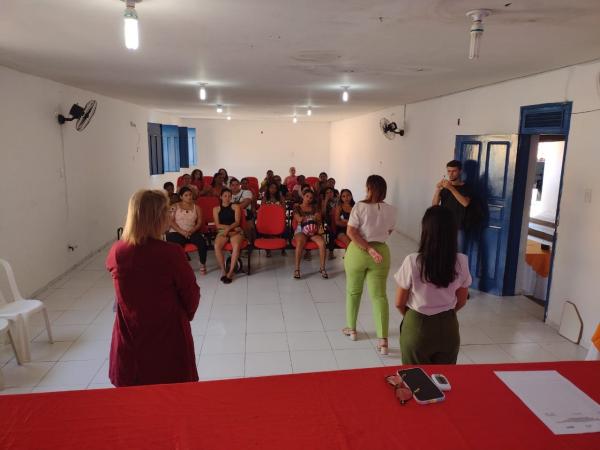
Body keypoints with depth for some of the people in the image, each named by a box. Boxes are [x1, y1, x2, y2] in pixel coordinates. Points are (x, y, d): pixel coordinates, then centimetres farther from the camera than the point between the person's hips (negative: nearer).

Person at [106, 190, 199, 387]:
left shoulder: (116, 252, -9)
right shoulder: (171, 253, -22)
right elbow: (191, 294, -9)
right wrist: (185, 316, 11)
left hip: (130, 337, 4)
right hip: (168, 336, -4)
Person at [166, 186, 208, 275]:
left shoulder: (196, 207, 14)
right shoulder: (175, 206, 7)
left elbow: (199, 222, 7)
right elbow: (171, 221, -2)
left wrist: (192, 231, -12)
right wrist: (182, 231, -15)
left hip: (191, 232, 2)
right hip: (176, 232, -2)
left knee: (202, 241, -28)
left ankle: (202, 264, -10)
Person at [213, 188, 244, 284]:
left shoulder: (236, 207, 11)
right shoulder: (216, 209, 13)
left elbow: (237, 222, -1)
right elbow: (218, 225, 4)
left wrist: (229, 228, -20)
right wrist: (230, 227, -10)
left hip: (235, 231, -1)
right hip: (222, 231, 1)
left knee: (236, 245, -35)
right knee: (217, 246, -33)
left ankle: (230, 272, -30)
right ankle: (223, 271, -22)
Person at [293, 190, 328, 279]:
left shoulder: (314, 207, 18)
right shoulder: (297, 208, 11)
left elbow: (319, 218, 4)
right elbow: (299, 219, -5)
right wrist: (312, 217, -10)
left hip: (314, 230, 2)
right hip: (301, 230, -2)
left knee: (322, 242, -30)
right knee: (300, 243, -37)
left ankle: (322, 268, -21)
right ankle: (297, 269, -31)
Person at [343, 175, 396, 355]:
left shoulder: (360, 207, -11)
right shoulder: (391, 210, -2)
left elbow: (351, 232, -19)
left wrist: (369, 249, -17)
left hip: (357, 252, -2)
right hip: (381, 252, 2)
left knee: (353, 291, 18)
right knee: (379, 295, 4)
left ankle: (351, 329, 33)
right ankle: (383, 340, -3)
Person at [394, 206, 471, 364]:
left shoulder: (412, 261, -20)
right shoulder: (461, 262, -12)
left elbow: (399, 304, -9)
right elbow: (461, 302, 2)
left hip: (417, 327, -2)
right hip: (448, 327, 3)